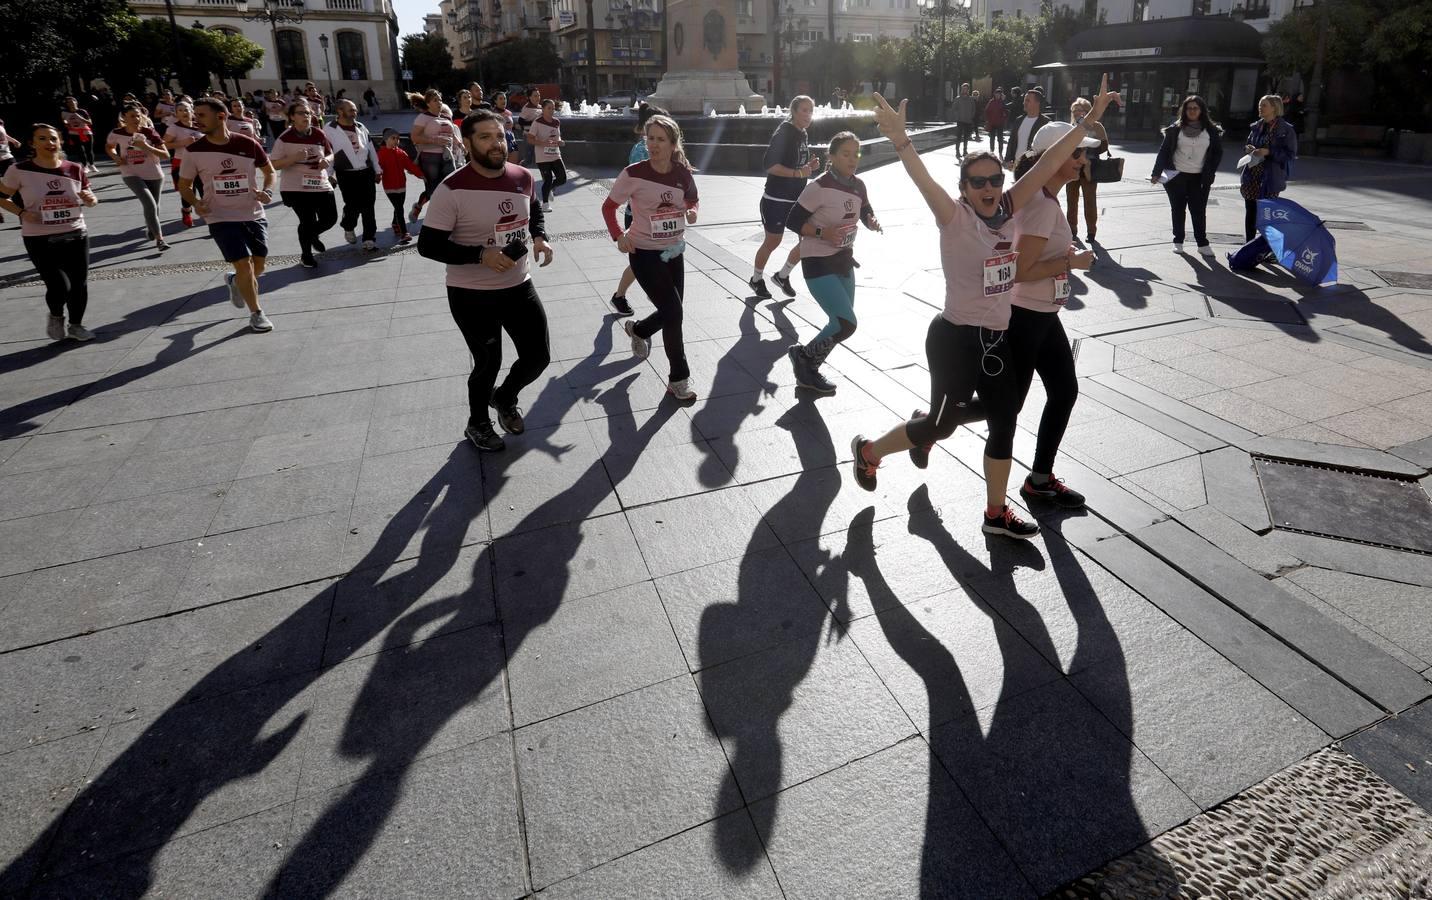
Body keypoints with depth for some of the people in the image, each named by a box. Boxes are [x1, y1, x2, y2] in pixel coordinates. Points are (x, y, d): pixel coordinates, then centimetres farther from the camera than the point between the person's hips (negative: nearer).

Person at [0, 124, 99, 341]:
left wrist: (91, 199, -11)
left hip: (76, 236, 3)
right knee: (60, 286, -11)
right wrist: (22, 212, -13)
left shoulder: (75, 169, -1)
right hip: (40, 240, -3)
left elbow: (89, 197, 12)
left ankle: (76, 325, 28)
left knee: (79, 284, 6)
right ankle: (55, 317, 21)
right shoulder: (19, 170, -8)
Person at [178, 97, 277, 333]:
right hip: (221, 218, -2)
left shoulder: (248, 144, -5)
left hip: (254, 215, 2)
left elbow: (270, 171, 10)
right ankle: (256, 314, 4)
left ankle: (235, 281, 43)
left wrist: (267, 191, -9)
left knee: (258, 265, 8)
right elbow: (184, 185, 7)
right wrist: (196, 202, -14)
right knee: (243, 263, -11)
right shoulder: (194, 151, -5)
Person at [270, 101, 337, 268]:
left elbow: (330, 153, 16)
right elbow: (274, 164, -10)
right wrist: (295, 158, -24)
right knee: (307, 221, -4)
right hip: (295, 187, -4)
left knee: (330, 217, 7)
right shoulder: (285, 138, -9)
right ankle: (306, 255, 20)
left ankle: (313, 234, 42)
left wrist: (327, 160, -8)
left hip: (321, 185, 5)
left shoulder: (319, 134, 2)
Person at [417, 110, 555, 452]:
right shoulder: (452, 190, -18)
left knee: (538, 357, 9)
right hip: (472, 295, -5)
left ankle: (504, 398, 42)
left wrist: (539, 237, -1)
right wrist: (481, 255, -26)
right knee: (488, 364, 6)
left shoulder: (523, 178, -2)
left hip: (520, 286, 5)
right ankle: (478, 424, 35)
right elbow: (428, 245, -16)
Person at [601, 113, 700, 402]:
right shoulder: (634, 174, -16)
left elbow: (692, 200, 15)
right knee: (674, 313, -10)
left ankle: (637, 329, 47)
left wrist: (692, 212, -7)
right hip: (644, 253, -5)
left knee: (671, 313, 12)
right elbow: (609, 207, -4)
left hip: (674, 251, 5)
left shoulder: (683, 174, -4)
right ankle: (679, 380, 5)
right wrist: (619, 236, -19)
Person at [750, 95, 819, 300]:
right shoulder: (783, 133, -16)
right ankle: (756, 279, 29)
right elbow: (769, 165, -24)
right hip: (776, 200, -8)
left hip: (798, 198, 8)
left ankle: (782, 276, 22)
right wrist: (797, 173, -30)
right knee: (772, 243, 5)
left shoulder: (803, 134, 10)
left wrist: (810, 165, 1)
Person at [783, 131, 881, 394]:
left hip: (844, 260, 8)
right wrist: (822, 232, -25)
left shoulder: (858, 186, 3)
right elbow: (792, 222, -14)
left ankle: (808, 370, 28)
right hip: (818, 264, -8)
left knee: (841, 323, 10)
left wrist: (872, 222, -5)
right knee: (846, 323, -15)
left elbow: (867, 214, 17)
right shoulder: (819, 188, -18)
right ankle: (803, 356, 8)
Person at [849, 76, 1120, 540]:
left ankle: (996, 513, 30)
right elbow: (925, 182, -33)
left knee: (1004, 421, 12)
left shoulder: (1005, 212, 3)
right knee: (942, 423, 5)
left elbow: (1046, 165, 2)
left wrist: (1088, 121, -3)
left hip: (996, 338, 7)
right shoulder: (954, 218, -15)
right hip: (955, 338, -7)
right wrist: (900, 141, -49)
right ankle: (869, 450, 32)